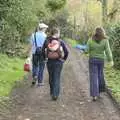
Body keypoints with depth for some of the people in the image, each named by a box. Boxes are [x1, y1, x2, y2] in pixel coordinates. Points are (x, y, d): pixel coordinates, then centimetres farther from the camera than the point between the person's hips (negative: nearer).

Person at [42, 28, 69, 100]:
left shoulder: (47, 41, -2)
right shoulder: (61, 42, -6)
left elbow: (43, 51, -2)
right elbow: (66, 52, -6)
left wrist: (46, 58, 11)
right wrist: (64, 59, 7)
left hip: (49, 61, 2)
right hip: (58, 62, -2)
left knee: (51, 78, 17)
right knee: (57, 78, 3)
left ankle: (52, 92, 30)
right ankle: (55, 94, -5)